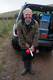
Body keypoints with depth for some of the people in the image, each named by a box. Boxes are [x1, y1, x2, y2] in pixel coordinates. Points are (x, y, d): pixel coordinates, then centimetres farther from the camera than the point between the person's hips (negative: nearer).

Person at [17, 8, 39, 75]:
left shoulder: (35, 24, -15)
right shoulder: (20, 23, -16)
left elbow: (36, 36, -16)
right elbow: (20, 35, -12)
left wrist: (33, 46, -21)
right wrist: (25, 44, -13)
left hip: (32, 45, 1)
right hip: (23, 45, -1)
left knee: (31, 57, 17)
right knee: (25, 57, 12)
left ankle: (30, 67, 44)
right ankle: (25, 67, 40)